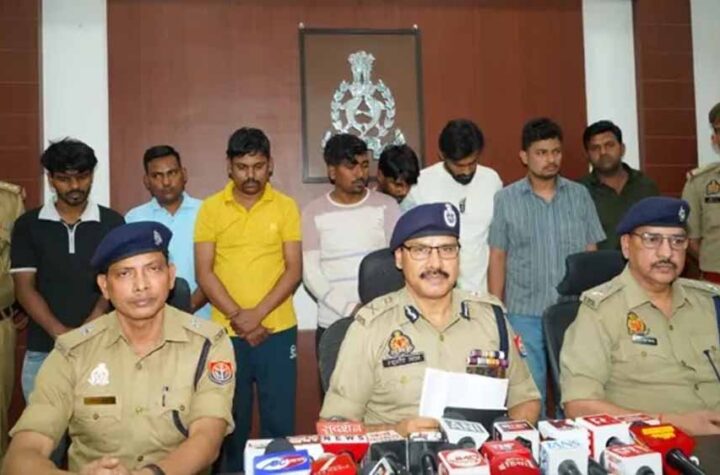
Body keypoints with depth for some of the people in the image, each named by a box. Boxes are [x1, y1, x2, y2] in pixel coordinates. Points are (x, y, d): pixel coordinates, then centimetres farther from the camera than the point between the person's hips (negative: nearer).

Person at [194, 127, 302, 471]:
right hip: (227, 332, 0)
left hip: (278, 329, 0)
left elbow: (294, 270, -3)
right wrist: (237, 317, -12)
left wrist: (257, 314, -14)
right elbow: (204, 273, -2)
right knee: (232, 418, 11)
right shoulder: (210, 209, 2)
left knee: (279, 418, 6)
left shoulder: (286, 207, 1)